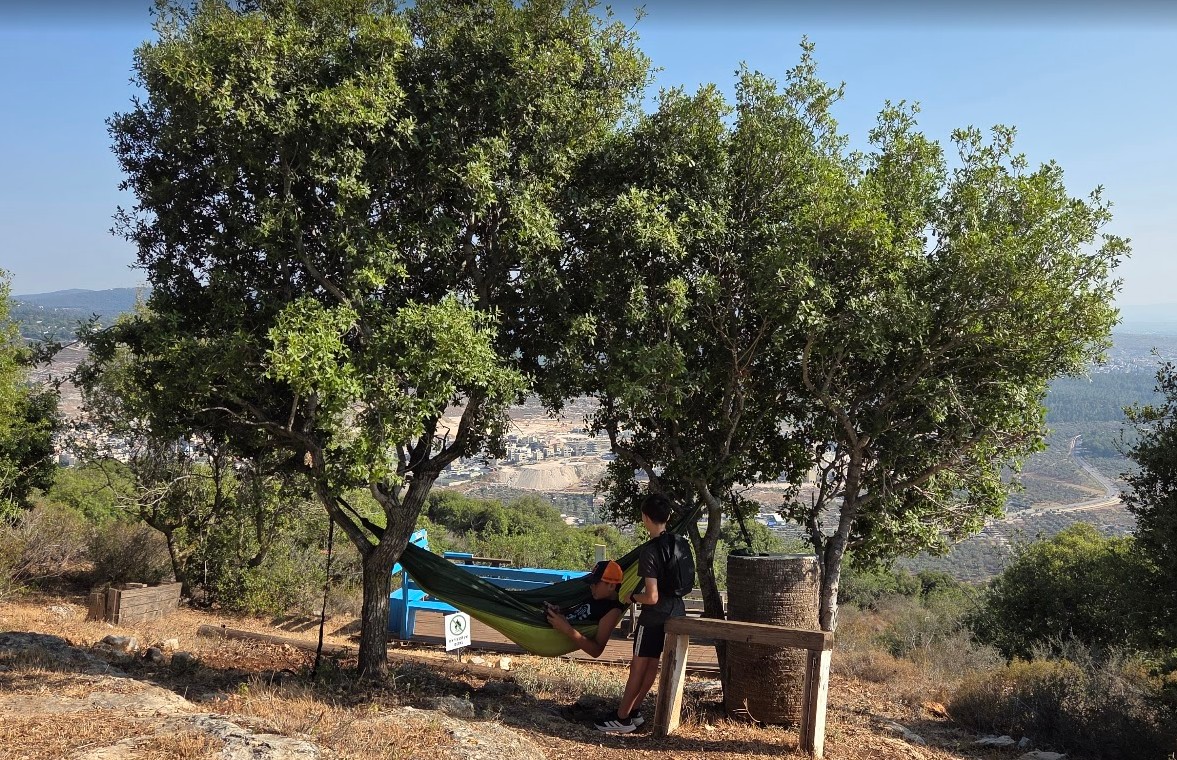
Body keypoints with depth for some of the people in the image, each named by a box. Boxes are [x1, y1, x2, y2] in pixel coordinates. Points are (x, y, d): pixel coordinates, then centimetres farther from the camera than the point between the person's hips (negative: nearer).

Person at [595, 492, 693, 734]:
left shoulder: (650, 551, -22)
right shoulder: (682, 544, 0)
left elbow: (652, 597, -24)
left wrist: (631, 598, -7)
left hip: (654, 617, -7)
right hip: (677, 612, 7)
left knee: (638, 667, 4)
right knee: (652, 664, 15)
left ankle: (622, 719, 13)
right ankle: (633, 711, 26)